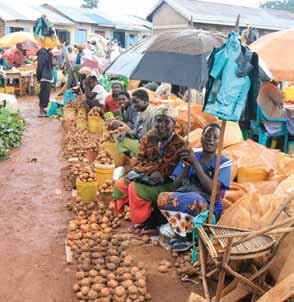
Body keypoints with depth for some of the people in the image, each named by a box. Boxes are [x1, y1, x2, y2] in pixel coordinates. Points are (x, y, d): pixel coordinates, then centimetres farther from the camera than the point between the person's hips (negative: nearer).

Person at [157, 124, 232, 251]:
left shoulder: (224, 162, -1)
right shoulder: (190, 157, 10)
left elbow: (213, 190, -16)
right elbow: (175, 187, 4)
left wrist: (195, 163, -16)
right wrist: (186, 166, -11)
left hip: (208, 208, -3)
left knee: (194, 200, -38)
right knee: (163, 197, -29)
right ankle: (182, 237, -15)